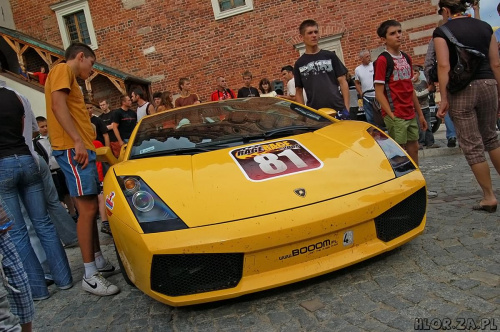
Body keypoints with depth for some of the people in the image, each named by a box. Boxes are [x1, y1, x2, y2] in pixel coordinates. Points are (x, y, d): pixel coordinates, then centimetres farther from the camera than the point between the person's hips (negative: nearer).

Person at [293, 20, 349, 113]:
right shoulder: (299, 64, 10)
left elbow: (343, 82, 8)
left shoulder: (330, 56, 10)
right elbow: (298, 91, 11)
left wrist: (346, 107, -2)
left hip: (338, 109, 1)